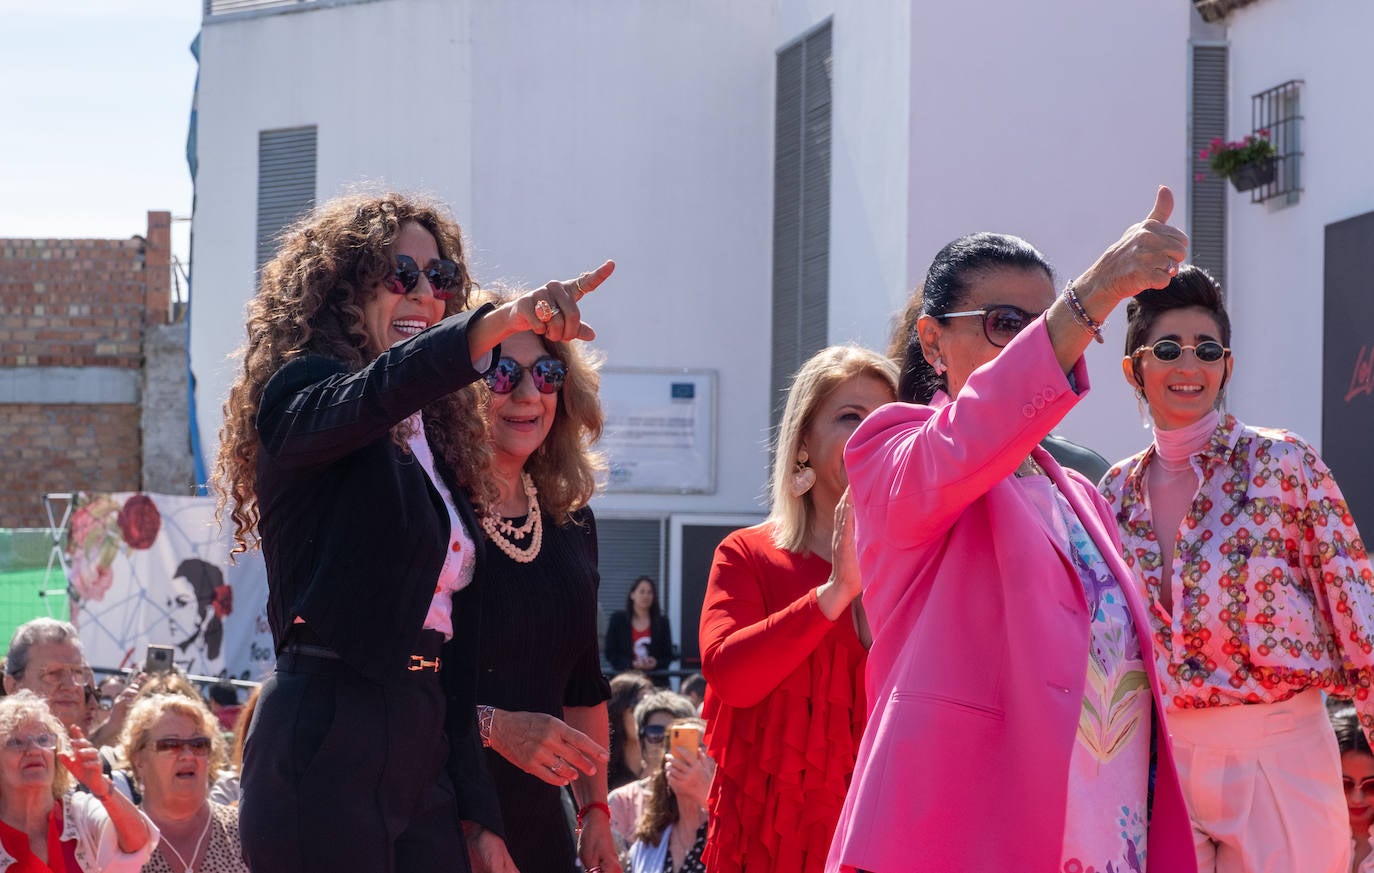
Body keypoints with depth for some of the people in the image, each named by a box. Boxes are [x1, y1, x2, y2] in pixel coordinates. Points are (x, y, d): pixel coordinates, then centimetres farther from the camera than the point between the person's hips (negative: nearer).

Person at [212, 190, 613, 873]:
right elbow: (373, 392, -28)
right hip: (325, 748, -7)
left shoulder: (435, 443, 19)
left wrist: (480, 814, 13)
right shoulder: (301, 393, -1)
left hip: (421, 756, 7)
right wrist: (495, 325, -45)